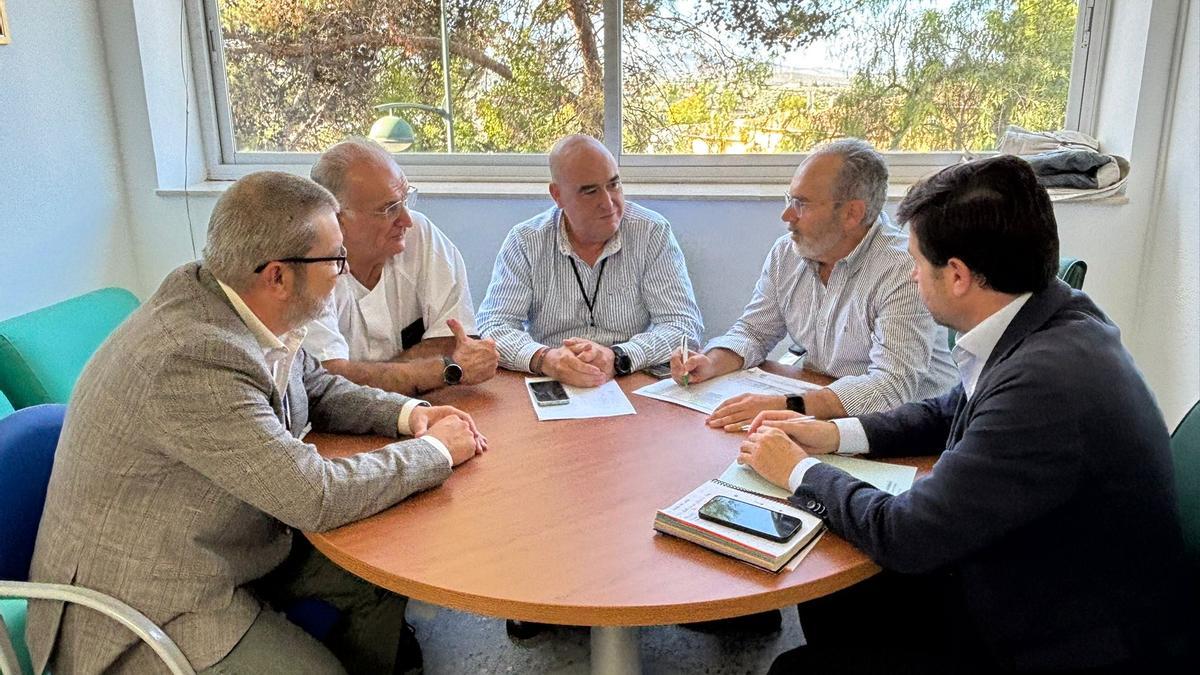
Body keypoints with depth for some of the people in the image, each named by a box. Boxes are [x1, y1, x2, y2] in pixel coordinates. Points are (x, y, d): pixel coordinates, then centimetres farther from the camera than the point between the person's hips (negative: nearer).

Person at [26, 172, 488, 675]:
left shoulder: (244, 311, -8)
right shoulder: (195, 359, -32)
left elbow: (315, 389, 10)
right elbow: (316, 496, -28)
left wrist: (407, 414, -6)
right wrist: (436, 451, -17)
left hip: (231, 541, 8)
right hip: (148, 608, -8)